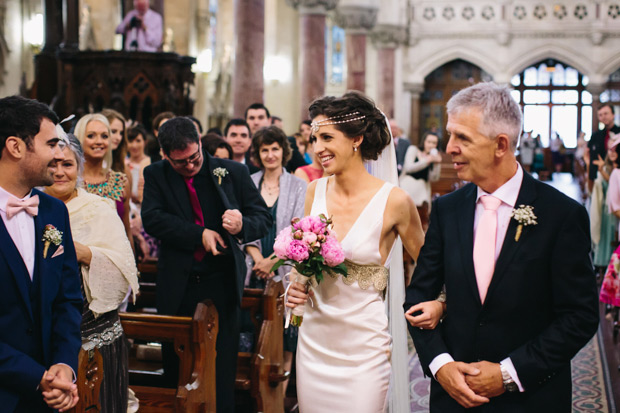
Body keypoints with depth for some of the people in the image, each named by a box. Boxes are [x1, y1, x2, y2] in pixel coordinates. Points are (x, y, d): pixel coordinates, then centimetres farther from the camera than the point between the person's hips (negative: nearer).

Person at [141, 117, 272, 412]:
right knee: (175, 367, 13)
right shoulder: (156, 175, 2)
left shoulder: (233, 172, 0)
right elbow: (152, 218, -11)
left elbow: (264, 217, 1)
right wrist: (199, 234, -19)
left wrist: (243, 225, -22)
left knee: (221, 369, 3)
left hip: (221, 287, -1)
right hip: (176, 288, 1)